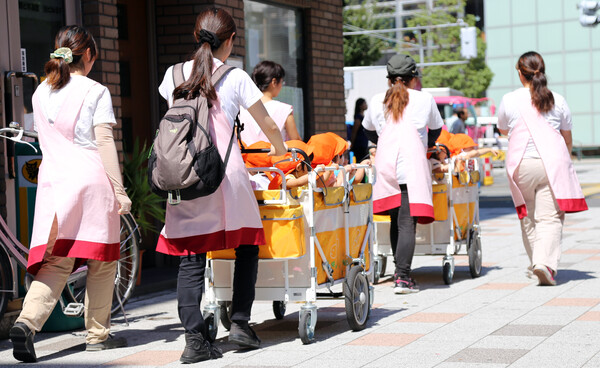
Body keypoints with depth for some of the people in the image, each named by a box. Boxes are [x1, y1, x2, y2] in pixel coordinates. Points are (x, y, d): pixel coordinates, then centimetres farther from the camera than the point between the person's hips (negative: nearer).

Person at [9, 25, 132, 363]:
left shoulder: (41, 93, 13)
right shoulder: (95, 92, -4)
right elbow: (104, 143, -8)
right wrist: (119, 190, -6)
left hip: (52, 182, 5)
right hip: (91, 182, -5)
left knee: (55, 262, 1)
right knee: (101, 261, 8)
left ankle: (27, 322, -21)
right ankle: (98, 333, 14)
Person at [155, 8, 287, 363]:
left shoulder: (173, 75, 10)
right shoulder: (236, 78, 1)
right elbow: (268, 125, 10)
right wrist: (281, 151, 31)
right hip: (226, 174, -3)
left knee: (191, 259, 2)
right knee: (247, 246, 16)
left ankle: (195, 339, -5)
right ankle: (240, 323, 12)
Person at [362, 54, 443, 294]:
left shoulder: (377, 101, 16)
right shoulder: (424, 99, 10)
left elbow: (369, 131, 31)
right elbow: (436, 130, 26)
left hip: (384, 163, 3)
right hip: (411, 163, -3)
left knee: (396, 220, 14)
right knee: (407, 222, -8)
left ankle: (400, 271, 18)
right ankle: (402, 277, -17)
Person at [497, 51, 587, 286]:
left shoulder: (509, 100, 0)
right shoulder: (557, 101, 4)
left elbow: (502, 130, 18)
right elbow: (567, 139, 13)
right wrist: (564, 160, 31)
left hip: (522, 165, 0)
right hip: (552, 163, 0)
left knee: (528, 217, 13)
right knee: (550, 217, -4)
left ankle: (536, 264, 19)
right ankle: (545, 262, -21)